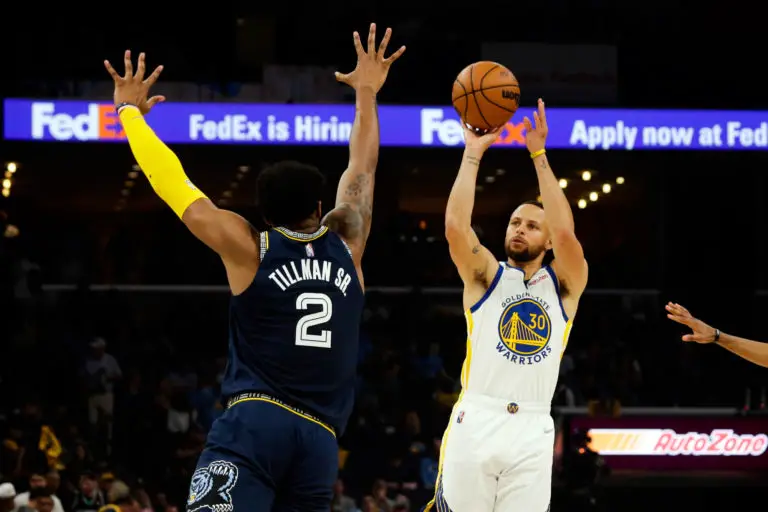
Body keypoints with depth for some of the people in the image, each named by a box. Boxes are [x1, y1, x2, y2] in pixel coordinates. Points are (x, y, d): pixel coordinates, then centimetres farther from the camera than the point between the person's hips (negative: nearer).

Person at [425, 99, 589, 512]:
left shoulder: (564, 284, 12)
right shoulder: (486, 276, 12)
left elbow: (566, 234, -8)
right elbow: (455, 226, -6)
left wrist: (539, 155, -8)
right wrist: (472, 154, -4)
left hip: (531, 431, 0)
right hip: (475, 423, 0)